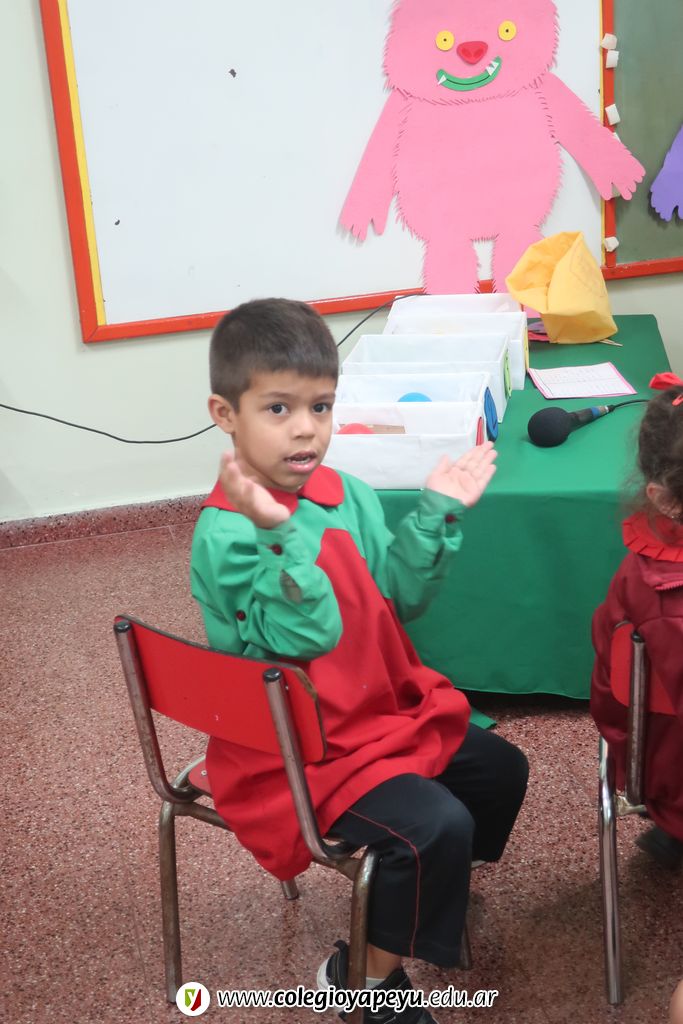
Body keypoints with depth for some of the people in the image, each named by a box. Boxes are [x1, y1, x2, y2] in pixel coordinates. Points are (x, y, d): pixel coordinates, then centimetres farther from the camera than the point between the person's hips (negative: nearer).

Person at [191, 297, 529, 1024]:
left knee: (500, 770, 16)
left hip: (384, 711, 9)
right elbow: (304, 637, -32)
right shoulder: (225, 535, -24)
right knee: (437, 826, -21)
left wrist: (437, 511, -5)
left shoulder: (349, 494, 0)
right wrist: (280, 533, -43)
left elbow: (395, 599, 4)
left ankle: (432, 894, 40)